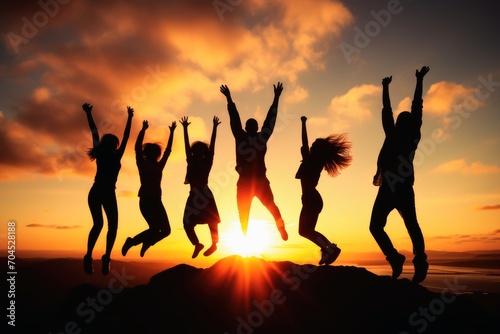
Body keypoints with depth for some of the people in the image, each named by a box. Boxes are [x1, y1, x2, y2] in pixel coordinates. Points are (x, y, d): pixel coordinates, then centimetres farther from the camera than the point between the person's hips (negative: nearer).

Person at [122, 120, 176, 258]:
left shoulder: (159, 166, 11)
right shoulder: (142, 164, 3)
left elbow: (168, 150, 15)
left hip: (156, 201, 5)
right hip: (146, 200, -5)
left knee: (165, 230, 0)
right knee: (155, 228, -12)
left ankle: (147, 243, 16)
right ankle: (132, 241, -1)